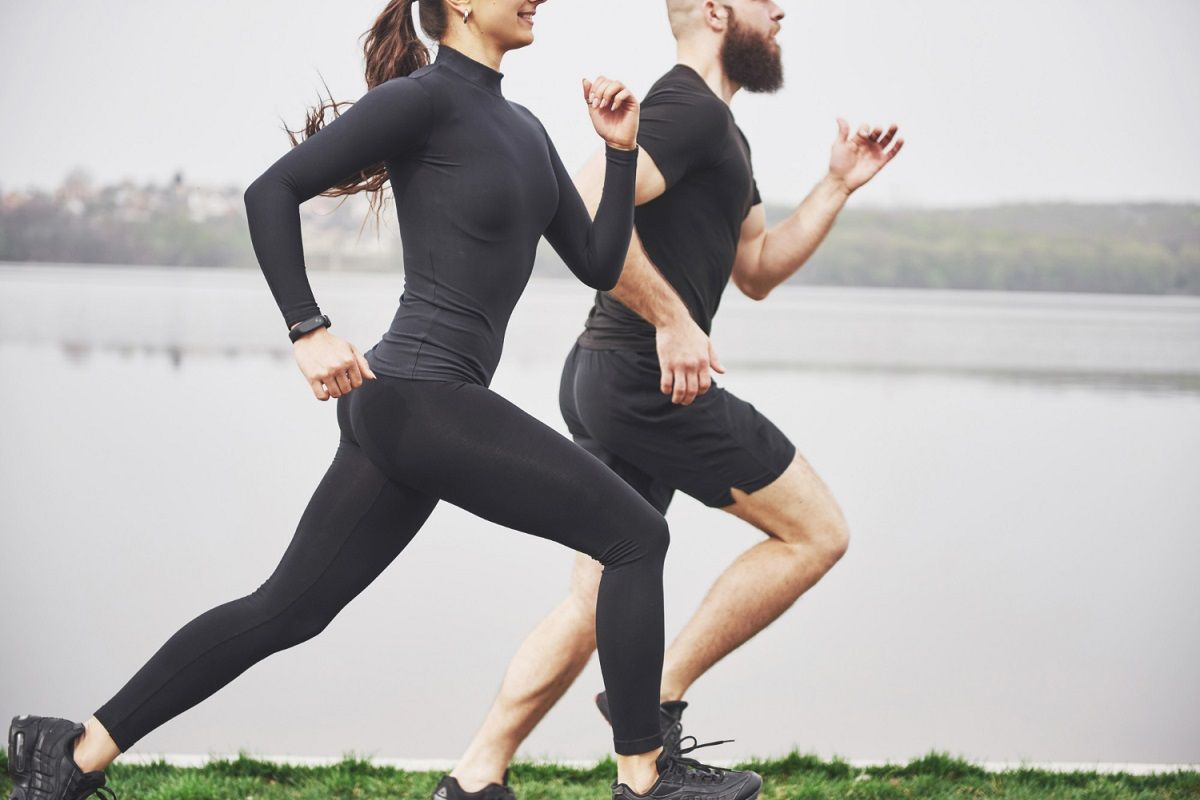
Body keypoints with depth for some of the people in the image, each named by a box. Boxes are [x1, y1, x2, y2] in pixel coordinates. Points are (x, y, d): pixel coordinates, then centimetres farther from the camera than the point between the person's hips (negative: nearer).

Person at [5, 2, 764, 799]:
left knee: (284, 610, 11)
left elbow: (598, 264, 19)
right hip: (419, 396, -9)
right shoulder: (425, 98, -8)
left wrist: (622, 151, 8)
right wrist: (308, 329, -18)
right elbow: (272, 190, -13)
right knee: (635, 535, -4)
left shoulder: (523, 128, 19)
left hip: (395, 408, 9)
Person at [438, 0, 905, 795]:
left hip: (605, 383, 10)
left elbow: (757, 270, 25)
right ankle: (657, 696, 0)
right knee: (817, 532, -1)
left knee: (598, 603, 12)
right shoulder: (689, 106, -12)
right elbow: (589, 209, -27)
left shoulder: (718, 131, 22)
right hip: (652, 382, -10)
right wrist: (673, 319, -24)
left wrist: (839, 185, 18)